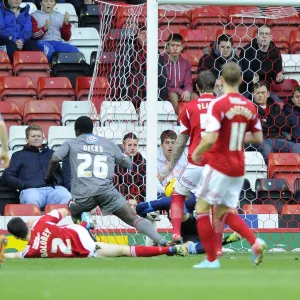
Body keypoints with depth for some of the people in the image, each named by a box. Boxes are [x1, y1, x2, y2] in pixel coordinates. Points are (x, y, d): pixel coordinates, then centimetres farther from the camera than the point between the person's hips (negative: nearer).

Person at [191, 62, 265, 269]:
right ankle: (255, 242, -4)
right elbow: (258, 138, 9)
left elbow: (211, 139, -23)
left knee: (202, 208, 7)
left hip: (219, 165, -6)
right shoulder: (250, 106, 3)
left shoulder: (218, 104, -16)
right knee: (224, 212, 17)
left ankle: (212, 260, 5)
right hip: (238, 167, 6)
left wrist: (196, 152, -5)